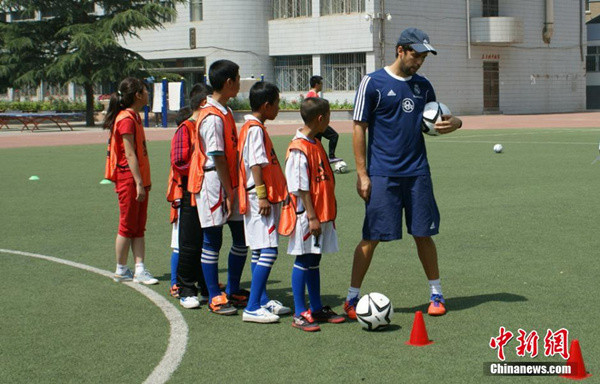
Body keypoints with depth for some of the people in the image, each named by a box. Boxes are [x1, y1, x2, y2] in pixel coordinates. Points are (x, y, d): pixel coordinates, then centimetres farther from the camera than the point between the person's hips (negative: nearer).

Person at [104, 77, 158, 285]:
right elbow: (129, 155, -19)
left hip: (139, 179, 9)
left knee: (139, 228, 6)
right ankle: (121, 270, 9)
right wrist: (139, 183, -21)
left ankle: (140, 270, 6)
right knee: (127, 227, -1)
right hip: (128, 180, -9)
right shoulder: (126, 119, -15)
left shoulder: (135, 117, 15)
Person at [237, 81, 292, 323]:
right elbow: (255, 164, -19)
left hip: (264, 200, 11)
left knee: (259, 252, 14)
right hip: (260, 200, -11)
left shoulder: (252, 127, 17)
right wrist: (262, 195, -21)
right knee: (268, 251, -13)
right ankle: (252, 308, -15)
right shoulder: (255, 129, -13)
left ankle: (262, 301, 21)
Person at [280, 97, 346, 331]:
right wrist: (312, 216, -21)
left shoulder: (316, 145, 13)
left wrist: (327, 215, 20)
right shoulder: (299, 149, -16)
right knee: (303, 262, -4)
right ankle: (299, 314, 1)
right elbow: (300, 187, -19)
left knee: (313, 261, 15)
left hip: (321, 215, 9)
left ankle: (317, 309, 22)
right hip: (306, 215, -9)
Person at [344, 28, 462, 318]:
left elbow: (434, 122, 22)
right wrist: (362, 174, -8)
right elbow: (359, 129, -4)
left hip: (417, 172, 4)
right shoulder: (373, 83, -5)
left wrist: (453, 123, -3)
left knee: (423, 234, 7)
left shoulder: (423, 86, 10)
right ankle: (352, 298, 8)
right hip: (383, 174, -4)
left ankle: (436, 294, 20)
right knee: (371, 237, -2)